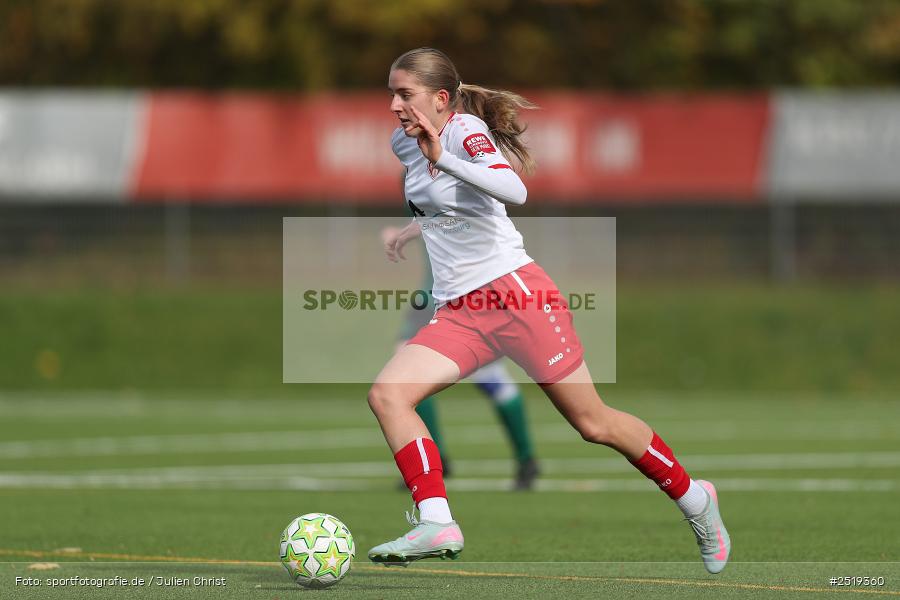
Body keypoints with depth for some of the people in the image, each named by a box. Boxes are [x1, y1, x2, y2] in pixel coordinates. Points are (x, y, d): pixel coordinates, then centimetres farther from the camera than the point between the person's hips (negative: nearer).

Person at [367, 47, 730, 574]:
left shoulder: (466, 130, -11)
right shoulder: (405, 144, 11)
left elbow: (514, 191, -32)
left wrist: (444, 159, -39)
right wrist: (415, 228, 24)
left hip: (515, 293, -7)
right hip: (460, 311, 7)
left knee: (593, 423, -1)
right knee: (386, 395, -15)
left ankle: (695, 499, 20)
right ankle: (437, 525, -20)